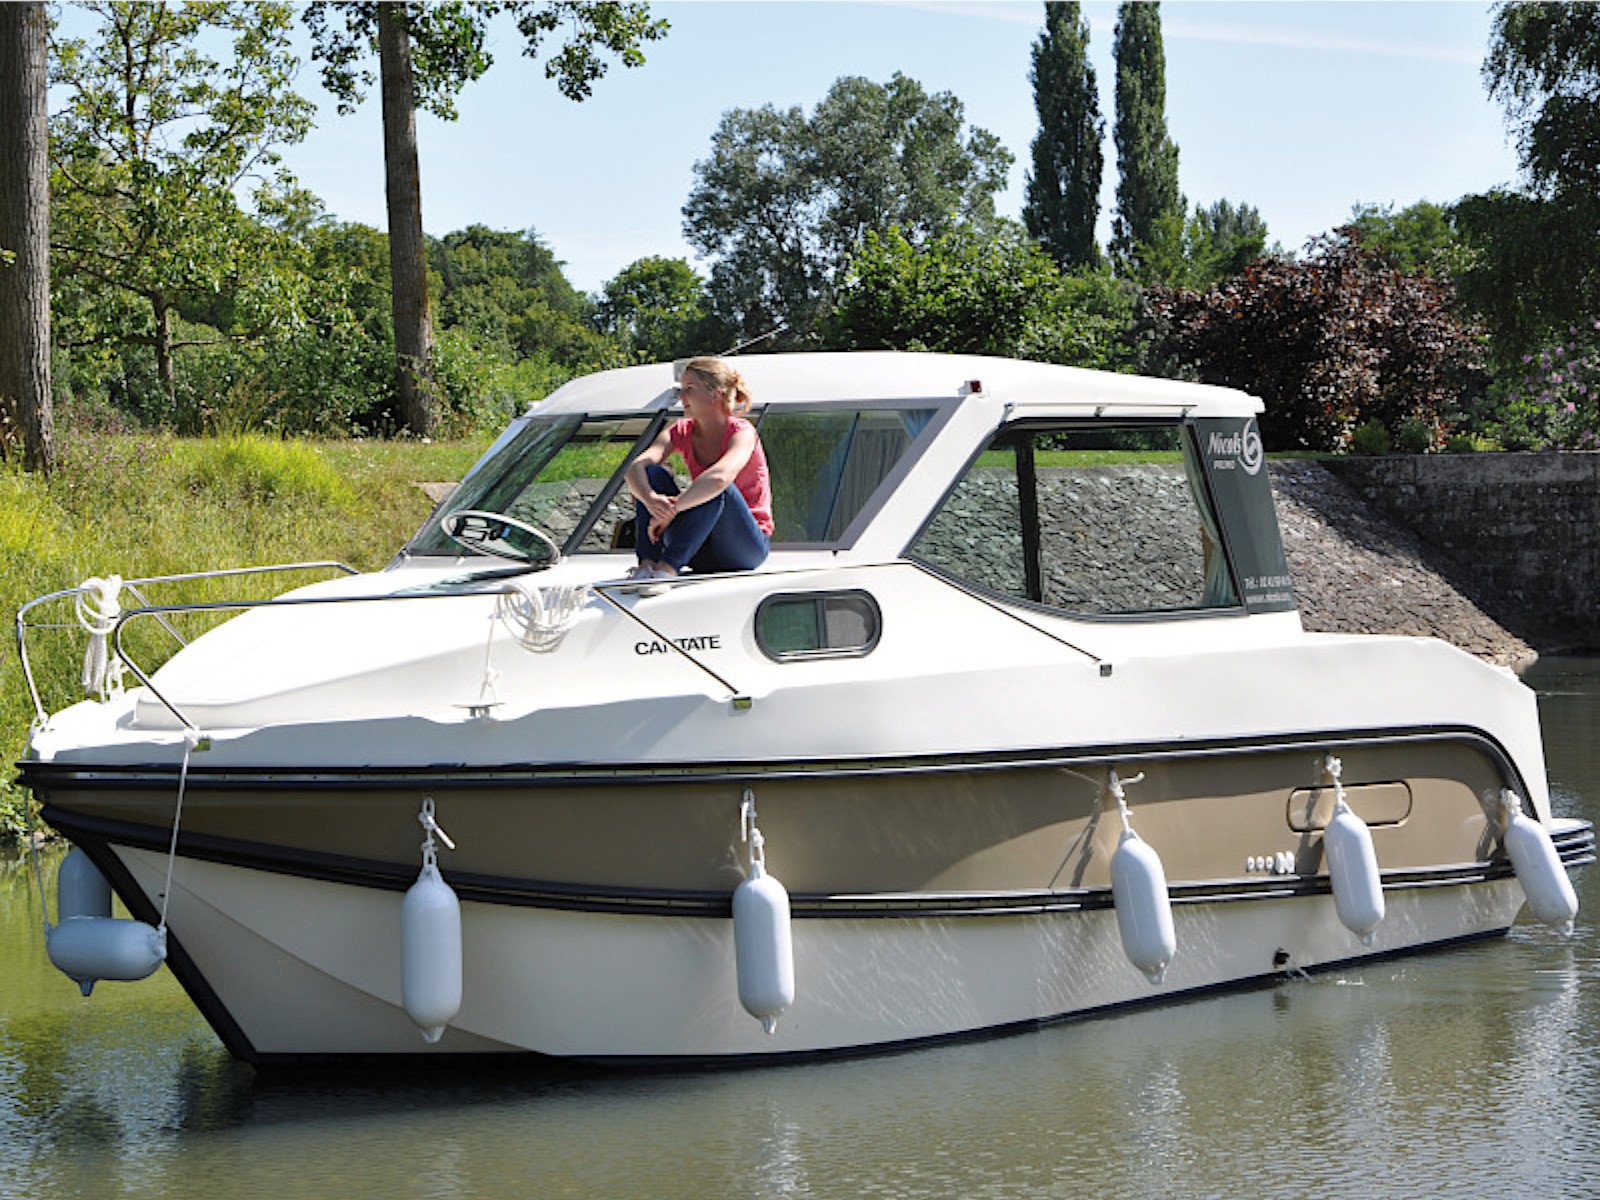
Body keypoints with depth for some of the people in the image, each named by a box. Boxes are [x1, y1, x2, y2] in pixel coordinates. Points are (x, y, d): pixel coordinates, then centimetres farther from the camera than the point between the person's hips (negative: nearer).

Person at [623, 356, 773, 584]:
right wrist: (651, 500, -39)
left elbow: (720, 478, -37)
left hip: (748, 546, -5)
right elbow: (635, 467, -17)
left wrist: (671, 509, -39)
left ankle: (668, 567, -39)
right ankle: (647, 563, -28)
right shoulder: (681, 432, 1)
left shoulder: (742, 432, -14)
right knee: (653, 472, -11)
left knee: (717, 488, -33)